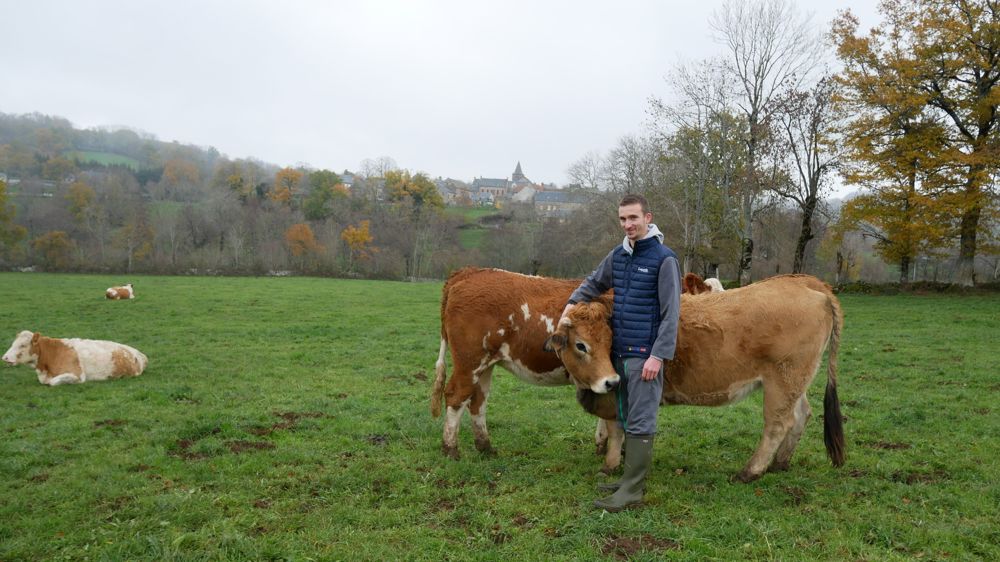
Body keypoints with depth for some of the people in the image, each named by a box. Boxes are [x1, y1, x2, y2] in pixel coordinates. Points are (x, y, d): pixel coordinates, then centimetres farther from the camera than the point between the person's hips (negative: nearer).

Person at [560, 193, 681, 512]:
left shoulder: (663, 258, -9)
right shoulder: (618, 255, 11)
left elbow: (671, 313, -12)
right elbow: (595, 282, 30)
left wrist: (658, 355, -17)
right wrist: (573, 301, 16)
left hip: (645, 355, -7)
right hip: (619, 351, 7)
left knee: (640, 423, -4)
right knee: (626, 418, 14)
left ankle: (632, 492, 1)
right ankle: (632, 478, 26)